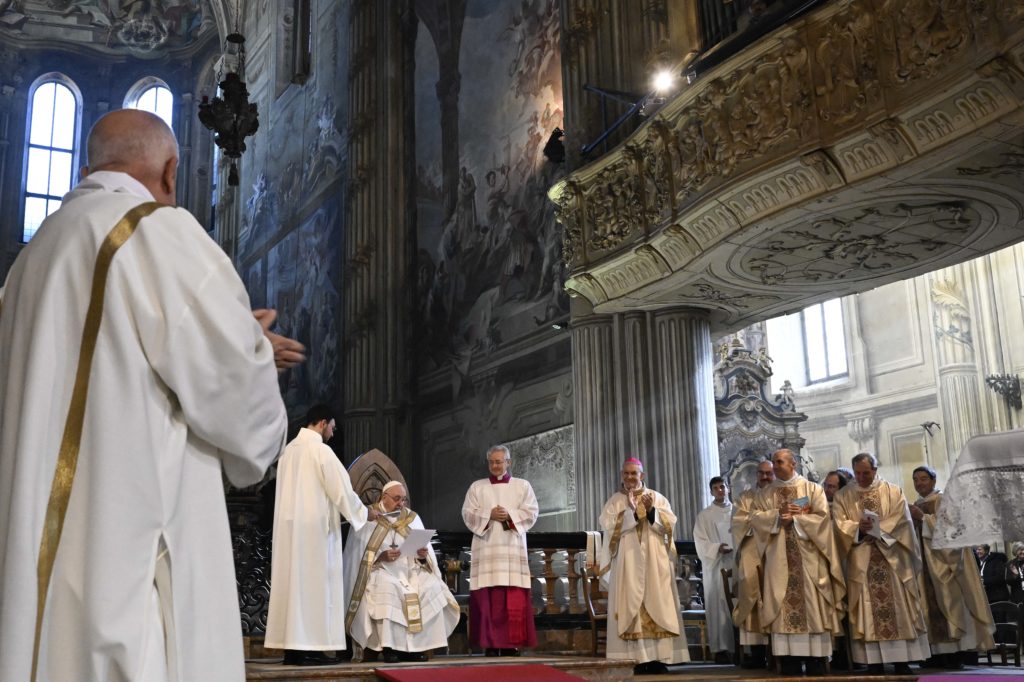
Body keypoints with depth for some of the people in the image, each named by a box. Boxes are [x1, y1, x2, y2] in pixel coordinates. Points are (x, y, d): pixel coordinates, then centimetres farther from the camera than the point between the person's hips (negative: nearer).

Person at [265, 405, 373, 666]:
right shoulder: (321, 450, -10)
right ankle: (309, 647, -5)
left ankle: (292, 646, 7)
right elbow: (341, 489, -10)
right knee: (314, 583, -5)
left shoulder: (290, 449, 14)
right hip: (314, 525, -8)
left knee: (293, 581, 6)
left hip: (289, 524, 8)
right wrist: (364, 512, 5)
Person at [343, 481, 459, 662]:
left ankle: (419, 645, -21)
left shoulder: (413, 518, 15)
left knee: (432, 587, -27)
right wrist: (382, 556, -18)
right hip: (382, 571, -3)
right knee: (387, 589, -37)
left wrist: (424, 554, -12)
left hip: (411, 570, 4)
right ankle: (389, 646, -28)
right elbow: (359, 555, -2)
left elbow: (427, 556, 12)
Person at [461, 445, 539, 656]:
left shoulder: (523, 486, 13)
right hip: (486, 549, 0)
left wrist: (510, 515, -12)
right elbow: (468, 513, 4)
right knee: (488, 597, -6)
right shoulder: (477, 487, 14)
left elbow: (532, 512, 3)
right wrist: (489, 515, -11)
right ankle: (491, 643, -3)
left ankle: (511, 643, -2)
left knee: (514, 599, -6)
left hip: (513, 548, 0)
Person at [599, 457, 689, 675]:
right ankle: (640, 658, -8)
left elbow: (669, 523, 1)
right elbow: (608, 525, -7)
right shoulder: (615, 501, 8)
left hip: (655, 561, 1)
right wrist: (630, 510, -17)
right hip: (628, 563, -1)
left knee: (657, 605, -4)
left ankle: (658, 657, -3)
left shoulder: (657, 498, 11)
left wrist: (651, 510, -15)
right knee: (632, 607, -7)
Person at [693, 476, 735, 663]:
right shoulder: (705, 515, 7)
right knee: (719, 605, -5)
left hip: (738, 563, 2)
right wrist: (717, 548, -17)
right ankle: (721, 648, -4)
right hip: (716, 565, -2)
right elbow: (701, 542, 0)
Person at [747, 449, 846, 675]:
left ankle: (816, 664, 0)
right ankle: (789, 663, 1)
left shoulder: (812, 489, 5)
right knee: (784, 606, -2)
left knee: (811, 606, -4)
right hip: (779, 559, 2)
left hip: (807, 558, -2)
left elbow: (822, 516, -6)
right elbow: (755, 517, 1)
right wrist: (778, 514, -13)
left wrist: (794, 518, -11)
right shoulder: (766, 493, 12)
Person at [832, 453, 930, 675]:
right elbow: (840, 523, -2)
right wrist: (858, 527, -21)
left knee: (897, 608, -2)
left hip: (891, 559, 0)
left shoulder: (893, 492, 8)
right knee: (867, 612, -2)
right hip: (861, 561, 0)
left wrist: (877, 529, -18)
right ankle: (873, 662, 0)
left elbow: (901, 519, -4)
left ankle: (902, 660, 2)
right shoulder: (843, 495, 9)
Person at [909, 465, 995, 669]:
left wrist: (923, 517, -18)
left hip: (943, 559, -6)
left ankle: (955, 653, -10)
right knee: (930, 603, 0)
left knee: (948, 602, -10)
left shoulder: (944, 499, -2)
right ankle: (939, 652, -2)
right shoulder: (916, 505, 17)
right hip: (924, 562, 6)